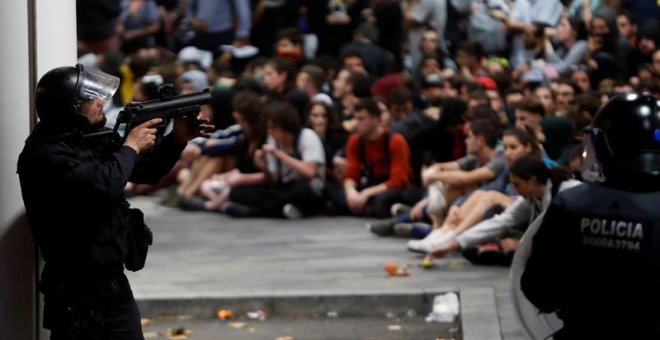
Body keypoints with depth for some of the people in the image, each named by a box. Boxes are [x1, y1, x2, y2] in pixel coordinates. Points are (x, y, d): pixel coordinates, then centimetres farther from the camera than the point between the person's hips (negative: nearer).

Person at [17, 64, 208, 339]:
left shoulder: (91, 139, 10)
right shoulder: (45, 154, -18)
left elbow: (146, 171, 21)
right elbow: (102, 185, -31)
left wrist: (177, 139, 5)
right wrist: (131, 146, -14)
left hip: (114, 282, 9)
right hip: (76, 293, -9)